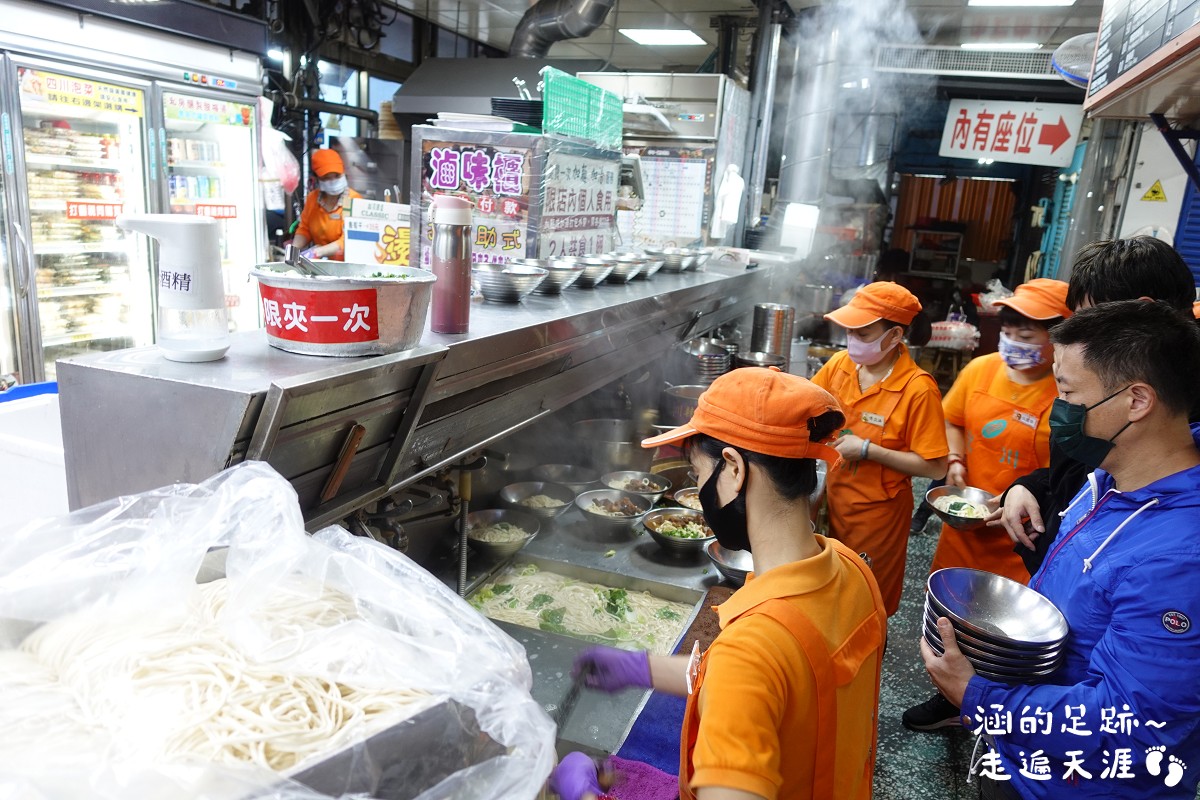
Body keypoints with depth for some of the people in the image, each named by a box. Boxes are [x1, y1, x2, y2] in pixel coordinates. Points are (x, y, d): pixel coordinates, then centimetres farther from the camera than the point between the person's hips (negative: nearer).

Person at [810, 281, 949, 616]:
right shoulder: (840, 364, -7)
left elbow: (934, 466, -20)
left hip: (877, 512, -5)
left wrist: (867, 450, -25)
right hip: (835, 498, 5)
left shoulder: (918, 389, -23)